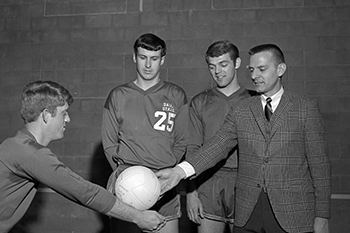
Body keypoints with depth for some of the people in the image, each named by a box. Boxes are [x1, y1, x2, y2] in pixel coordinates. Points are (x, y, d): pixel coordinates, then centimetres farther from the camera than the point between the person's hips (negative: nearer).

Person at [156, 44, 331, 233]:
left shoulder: (306, 109, 0)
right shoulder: (241, 112, 6)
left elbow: (319, 164, -1)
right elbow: (217, 145, -6)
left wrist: (321, 217, -3)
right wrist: (180, 171, -22)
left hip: (293, 212, -2)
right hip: (247, 211, 2)